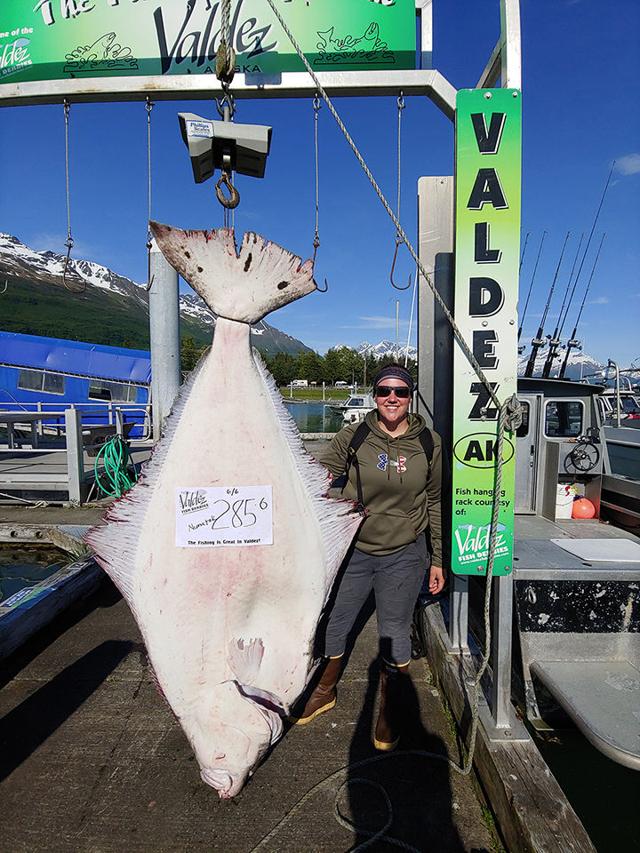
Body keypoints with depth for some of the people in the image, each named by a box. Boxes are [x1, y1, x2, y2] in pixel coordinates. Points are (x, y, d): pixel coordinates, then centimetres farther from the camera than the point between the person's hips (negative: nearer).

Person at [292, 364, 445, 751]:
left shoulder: (430, 443, -3)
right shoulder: (352, 436, -7)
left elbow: (436, 503, 4)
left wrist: (438, 559, 6)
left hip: (405, 555, 0)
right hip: (352, 550, 1)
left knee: (395, 632, 12)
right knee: (332, 624, 14)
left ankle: (391, 712, 36)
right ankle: (325, 691, 42)